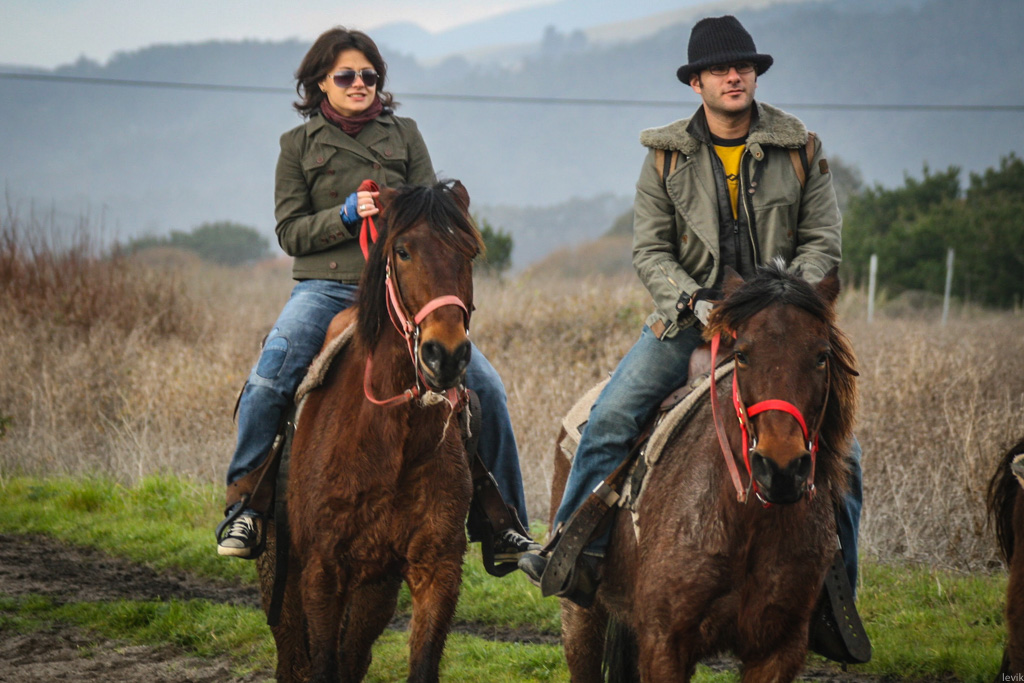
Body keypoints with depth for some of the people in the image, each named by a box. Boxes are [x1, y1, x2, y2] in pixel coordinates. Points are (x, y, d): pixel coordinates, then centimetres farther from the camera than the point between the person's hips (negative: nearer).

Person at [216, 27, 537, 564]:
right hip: (325, 287, -2)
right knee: (268, 378, -29)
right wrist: (345, 216, -11)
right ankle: (243, 509, -15)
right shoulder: (300, 145, 11)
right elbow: (289, 232, 5)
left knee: (484, 384, -10)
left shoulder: (404, 135, 13)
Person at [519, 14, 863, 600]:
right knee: (611, 415, -18)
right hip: (690, 313, 0)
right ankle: (577, 550, -8)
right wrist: (693, 302, -14)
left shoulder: (801, 148, 2)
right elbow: (650, 250, 3)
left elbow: (823, 242, 2)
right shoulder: (667, 155, 3)